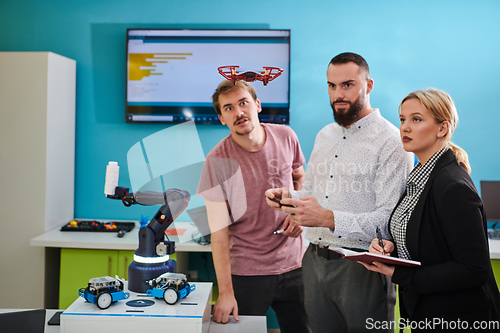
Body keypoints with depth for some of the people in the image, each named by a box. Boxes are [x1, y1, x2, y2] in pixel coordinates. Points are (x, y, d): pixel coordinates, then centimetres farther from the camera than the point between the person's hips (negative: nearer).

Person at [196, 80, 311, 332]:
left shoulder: (285, 137, -3)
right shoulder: (217, 161, -15)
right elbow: (219, 233, -15)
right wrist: (225, 292, -20)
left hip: (294, 265, 4)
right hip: (246, 273, -3)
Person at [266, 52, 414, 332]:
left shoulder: (392, 142, -11)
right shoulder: (325, 136, 14)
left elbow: (390, 220, -20)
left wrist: (329, 219, -28)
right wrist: (289, 196, 2)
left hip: (362, 267, -6)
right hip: (316, 263, 7)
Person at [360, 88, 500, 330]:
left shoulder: (454, 187, -23)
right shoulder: (419, 177, 5)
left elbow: (474, 270, -25)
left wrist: (398, 274, -24)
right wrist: (390, 248, -6)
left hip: (455, 319, -8)